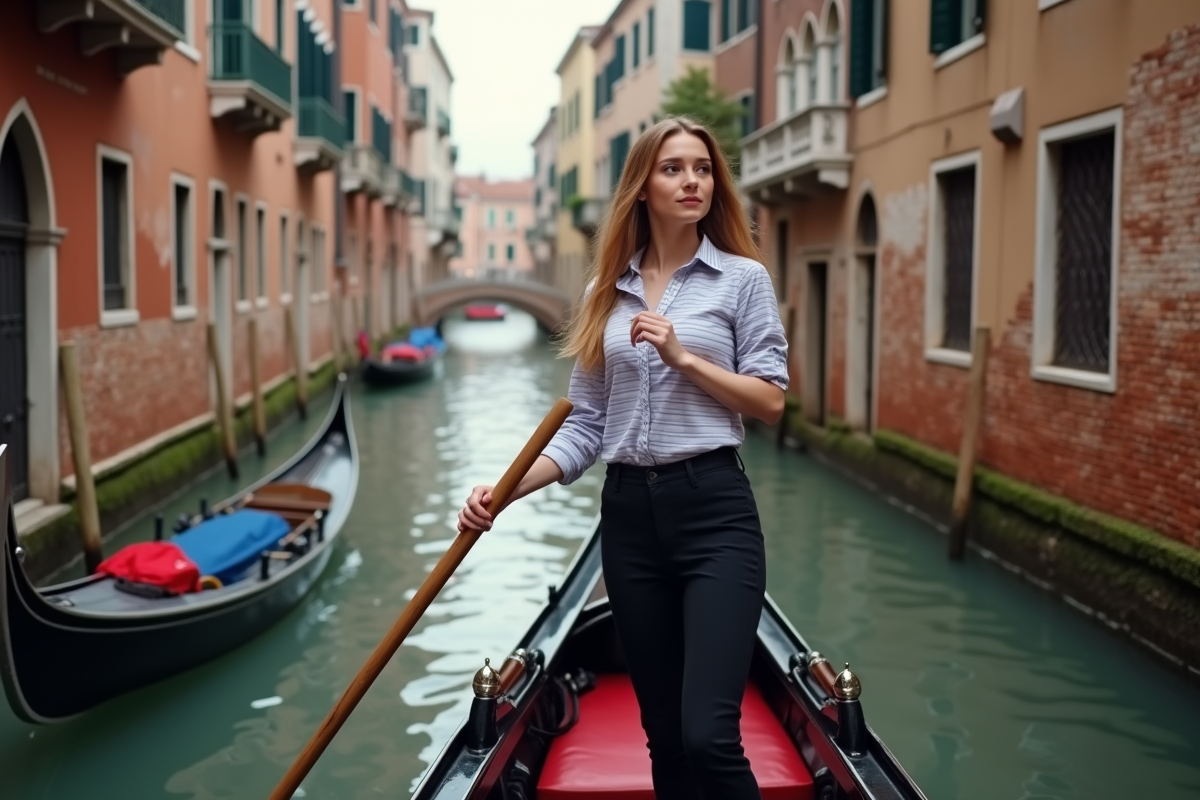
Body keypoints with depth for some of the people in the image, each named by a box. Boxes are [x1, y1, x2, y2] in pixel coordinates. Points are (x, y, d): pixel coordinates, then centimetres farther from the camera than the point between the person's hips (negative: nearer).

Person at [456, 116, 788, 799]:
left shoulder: (742, 278, 1)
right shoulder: (607, 293, 10)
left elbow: (770, 400, -3)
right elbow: (585, 427, 8)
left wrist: (683, 357, -13)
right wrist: (506, 492, -4)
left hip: (715, 512, -4)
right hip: (629, 517, 4)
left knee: (709, 735, -14)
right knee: (665, 735, 10)